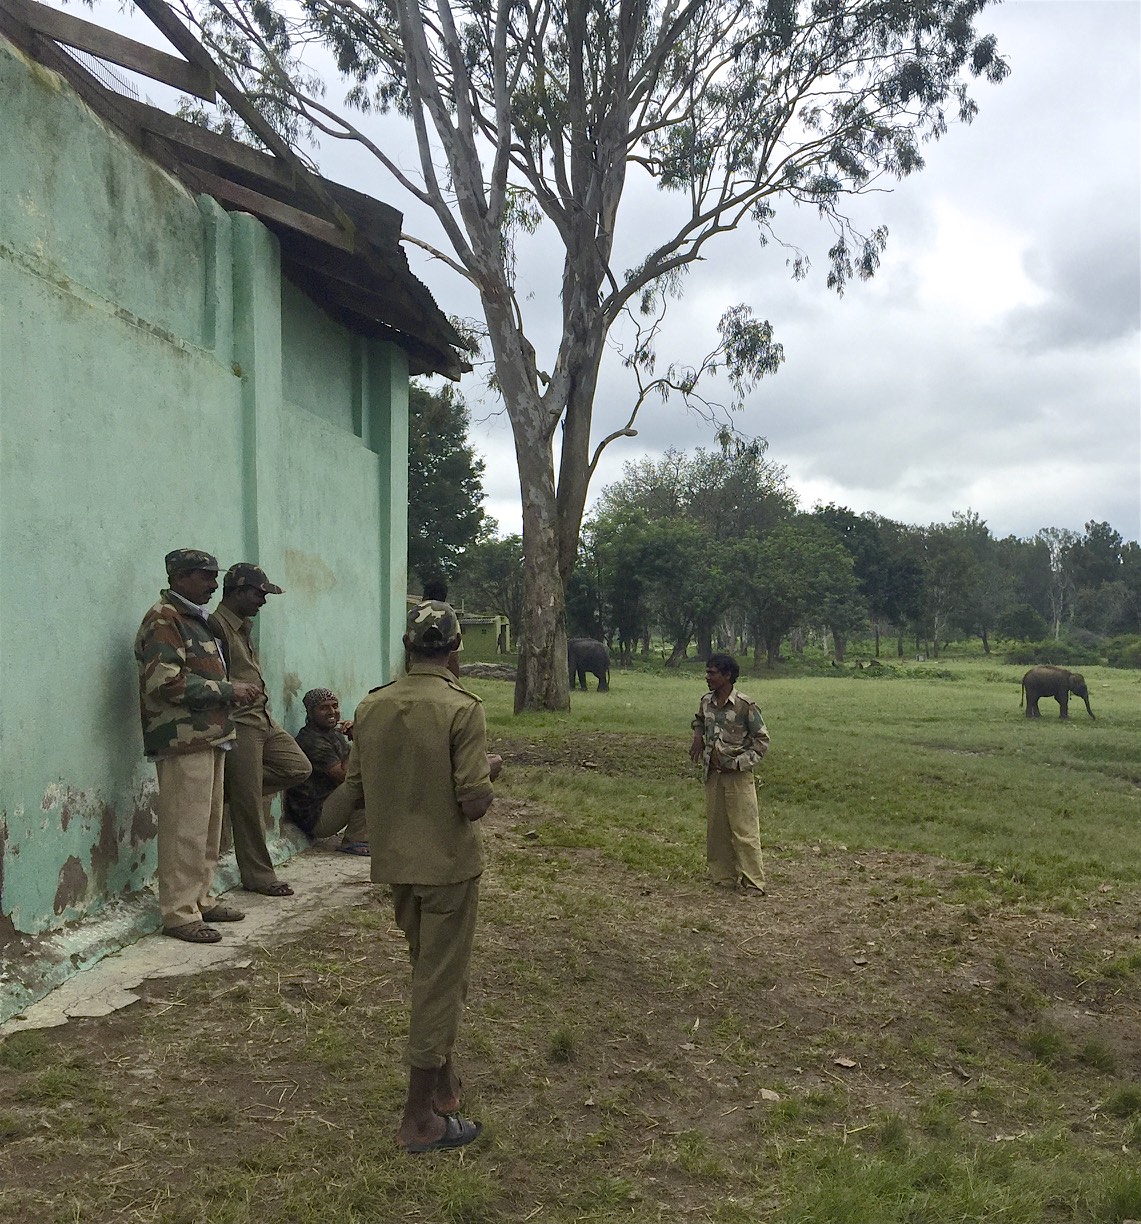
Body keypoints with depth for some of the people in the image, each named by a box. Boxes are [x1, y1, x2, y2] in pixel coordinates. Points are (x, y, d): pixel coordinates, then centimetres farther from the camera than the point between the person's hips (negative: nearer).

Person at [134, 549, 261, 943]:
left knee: (209, 826, 14)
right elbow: (164, 681, -22)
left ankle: (200, 898, 24)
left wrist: (233, 692, 12)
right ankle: (179, 912, 0)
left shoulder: (195, 619, 20)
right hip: (183, 741, -10)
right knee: (186, 829, -7)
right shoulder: (163, 619, -11)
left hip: (209, 737, 10)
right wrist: (226, 690, -16)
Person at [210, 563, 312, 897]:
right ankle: (259, 876, 9)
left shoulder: (242, 626, 17)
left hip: (263, 719, 9)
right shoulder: (217, 625, -14)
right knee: (249, 806, -1)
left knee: (298, 768, 11)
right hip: (238, 724, -9)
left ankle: (231, 790, 14)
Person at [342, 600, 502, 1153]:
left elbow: (355, 789, 6)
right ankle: (421, 1119, 16)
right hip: (447, 864, -6)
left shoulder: (371, 707, -1)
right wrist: (489, 770, -1)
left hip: (395, 862, 6)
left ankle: (441, 1085, 37)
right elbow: (474, 802, -20)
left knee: (430, 975, 23)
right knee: (440, 985, 6)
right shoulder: (462, 709, -18)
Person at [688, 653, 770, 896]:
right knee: (716, 828, 11)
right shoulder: (706, 701, 4)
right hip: (712, 774, 6)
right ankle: (723, 876, 22)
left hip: (738, 775, -6)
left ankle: (754, 883, 1)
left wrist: (739, 762, -15)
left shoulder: (745, 705, -13)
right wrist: (698, 737, 7)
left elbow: (762, 740, -7)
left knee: (744, 829, -5)